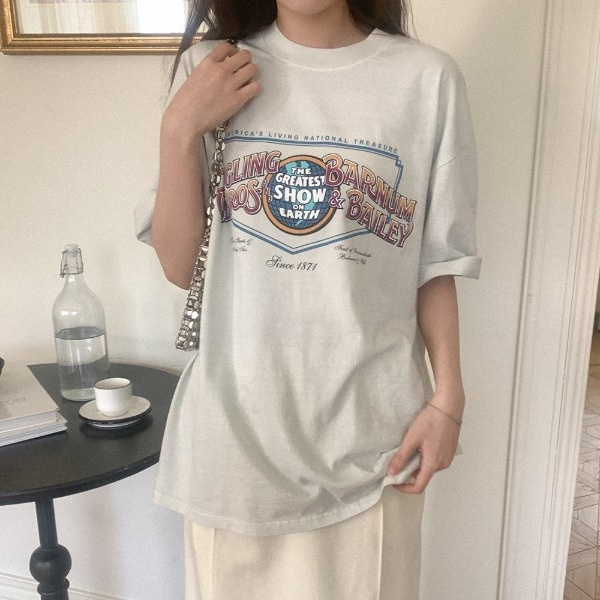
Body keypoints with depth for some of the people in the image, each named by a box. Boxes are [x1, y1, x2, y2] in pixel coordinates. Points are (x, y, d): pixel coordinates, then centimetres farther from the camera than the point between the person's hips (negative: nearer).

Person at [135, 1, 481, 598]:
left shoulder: (427, 78, -6)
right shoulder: (208, 70, -2)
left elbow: (437, 262, 1)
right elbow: (178, 265, -3)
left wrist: (448, 397, -1)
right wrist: (180, 128, -13)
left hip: (368, 425, 0)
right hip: (236, 419, 2)